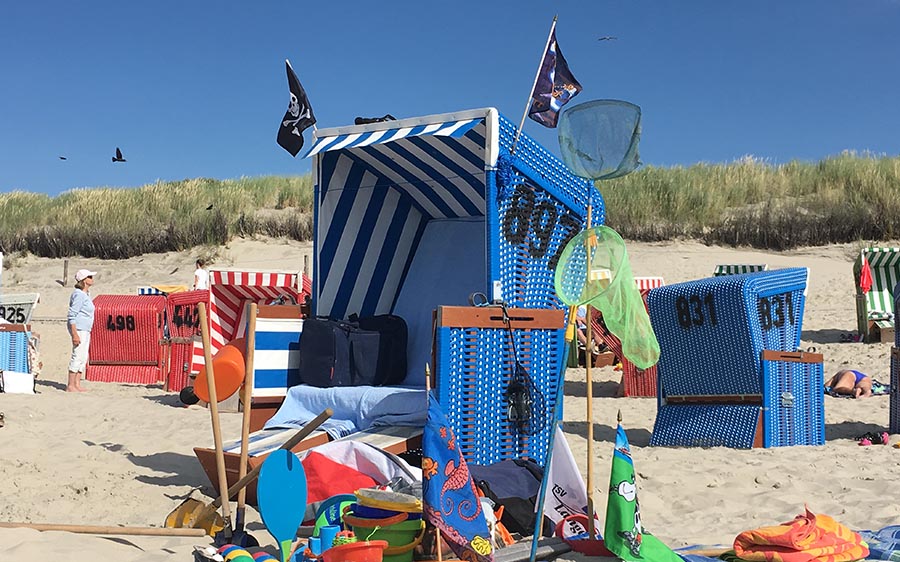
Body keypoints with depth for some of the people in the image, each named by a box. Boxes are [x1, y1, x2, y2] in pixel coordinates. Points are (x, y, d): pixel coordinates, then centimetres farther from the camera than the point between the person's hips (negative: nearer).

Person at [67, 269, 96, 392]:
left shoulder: (86, 294, 15)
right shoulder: (79, 294, -14)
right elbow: (72, 316, -18)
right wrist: (75, 334, -23)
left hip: (85, 330, 10)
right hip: (78, 329, -10)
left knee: (83, 358, 10)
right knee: (77, 357, -9)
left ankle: (77, 385, 15)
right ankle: (70, 386, -5)